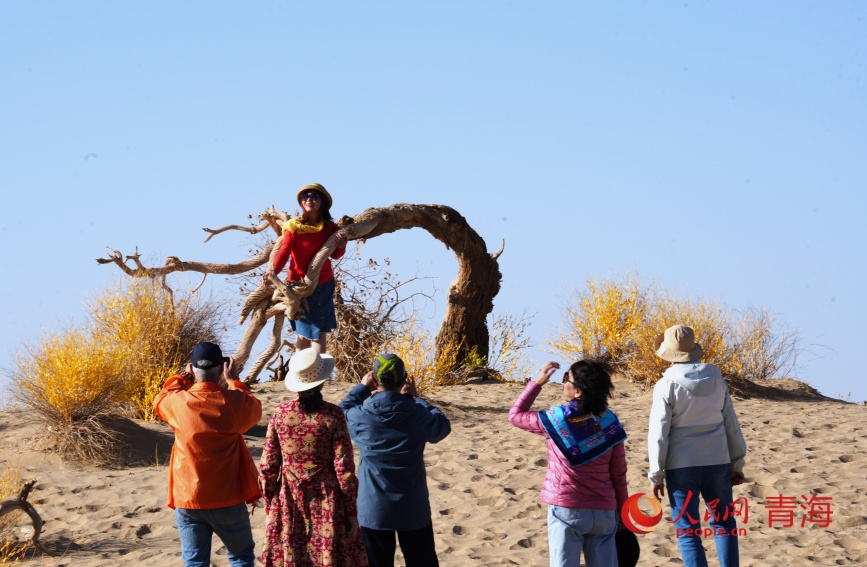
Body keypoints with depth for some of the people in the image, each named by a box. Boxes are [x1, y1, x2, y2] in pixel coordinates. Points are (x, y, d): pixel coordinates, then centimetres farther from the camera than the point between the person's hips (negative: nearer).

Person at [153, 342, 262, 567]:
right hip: (228, 500, -1)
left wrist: (184, 377, 25)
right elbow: (254, 410, 13)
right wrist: (232, 381, 21)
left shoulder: (178, 403, -8)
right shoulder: (232, 402, -11)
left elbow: (160, 400, 17)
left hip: (187, 501, 1)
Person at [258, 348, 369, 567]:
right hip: (326, 505, -2)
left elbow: (267, 466, -2)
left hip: (289, 504, 2)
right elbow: (344, 468, -10)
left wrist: (269, 506, 11)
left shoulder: (280, 414, -5)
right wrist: (352, 511, -1)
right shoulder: (332, 415, -12)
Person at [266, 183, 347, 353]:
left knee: (320, 332, 7)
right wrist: (273, 272, -41)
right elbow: (284, 252, -24)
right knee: (304, 332, 4)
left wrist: (341, 247, -15)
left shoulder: (330, 228, -1)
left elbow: (334, 255, 9)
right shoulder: (294, 227, -13)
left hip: (324, 285, 3)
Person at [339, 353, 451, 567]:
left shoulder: (362, 416, -12)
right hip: (413, 509, 0)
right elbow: (442, 426, 11)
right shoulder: (418, 414, -11)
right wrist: (416, 398, 16)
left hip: (374, 509, 0)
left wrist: (362, 388, 18)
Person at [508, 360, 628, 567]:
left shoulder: (555, 420, -10)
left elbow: (515, 415, 8)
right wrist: (622, 512, 11)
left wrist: (537, 383, 10)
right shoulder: (609, 423, -4)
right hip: (604, 511, 3)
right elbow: (619, 474, 2)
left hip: (566, 510, -3)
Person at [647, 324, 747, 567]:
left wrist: (656, 474, -3)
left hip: (682, 466, -3)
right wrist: (737, 464, 18)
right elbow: (731, 425, 9)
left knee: (687, 530, 2)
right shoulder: (716, 379, 4)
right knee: (723, 523, 17)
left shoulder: (667, 385, -8)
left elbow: (659, 432, -9)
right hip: (717, 463, 3)